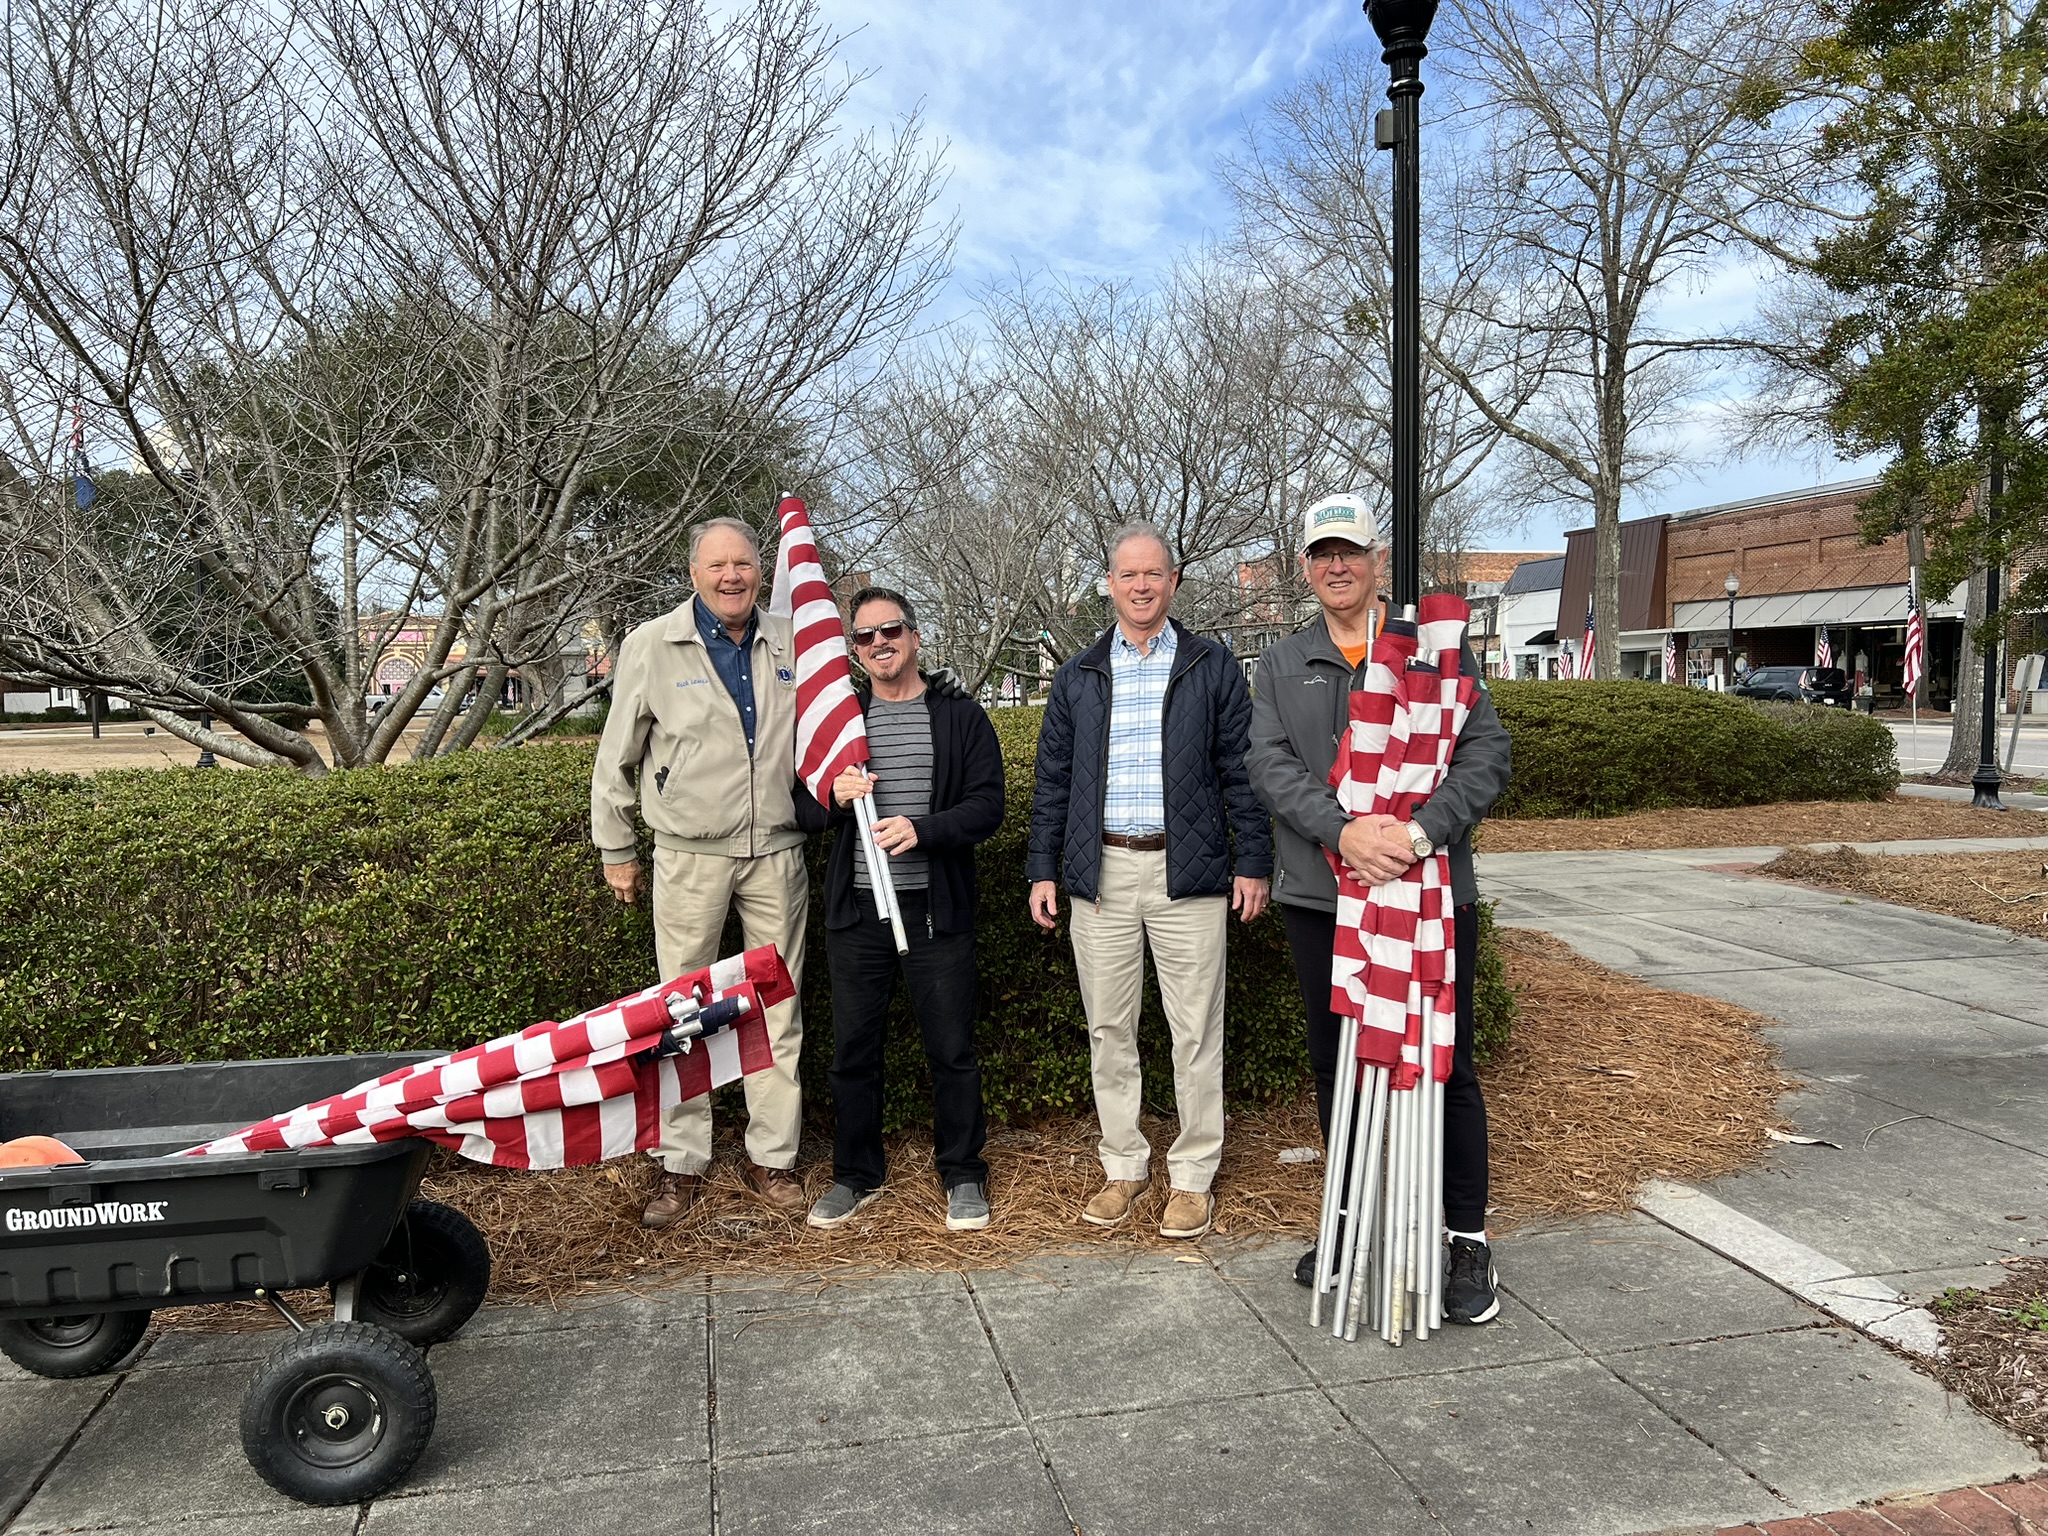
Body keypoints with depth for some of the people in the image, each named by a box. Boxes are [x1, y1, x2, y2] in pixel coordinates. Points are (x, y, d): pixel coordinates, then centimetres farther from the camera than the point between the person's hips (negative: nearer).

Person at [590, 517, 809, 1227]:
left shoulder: (789, 644, 5)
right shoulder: (652, 645, -3)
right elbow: (617, 756, 3)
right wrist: (615, 850, 5)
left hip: (777, 852, 3)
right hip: (690, 855, -2)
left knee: (778, 1009, 8)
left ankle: (773, 1156, 21)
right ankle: (680, 1162, 16)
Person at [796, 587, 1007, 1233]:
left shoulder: (960, 716, 3)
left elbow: (987, 805, -5)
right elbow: (800, 809, 10)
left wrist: (923, 829, -21)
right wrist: (834, 798, -12)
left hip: (937, 908, -2)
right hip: (856, 909, 2)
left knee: (952, 1048, 6)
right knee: (853, 1048, 10)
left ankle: (962, 1174, 23)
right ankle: (855, 1175, 27)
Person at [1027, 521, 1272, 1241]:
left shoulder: (1211, 667, 5)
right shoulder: (1079, 676, 11)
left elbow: (1239, 770, 3)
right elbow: (1053, 780, 12)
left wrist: (1253, 862, -3)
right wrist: (1043, 869, 7)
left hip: (1187, 870, -2)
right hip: (1101, 871, 3)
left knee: (1195, 1029, 2)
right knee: (1108, 1027, 9)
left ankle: (1192, 1175, 16)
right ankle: (1124, 1166, 23)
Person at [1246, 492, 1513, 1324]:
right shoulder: (1281, 665, 10)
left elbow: (1486, 751, -5)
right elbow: (1271, 764, -3)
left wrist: (1422, 830, -21)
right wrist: (1343, 830, -21)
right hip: (1320, 896, 3)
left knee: (1445, 1067, 4)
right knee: (1336, 1067, 13)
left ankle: (1468, 1241, 20)